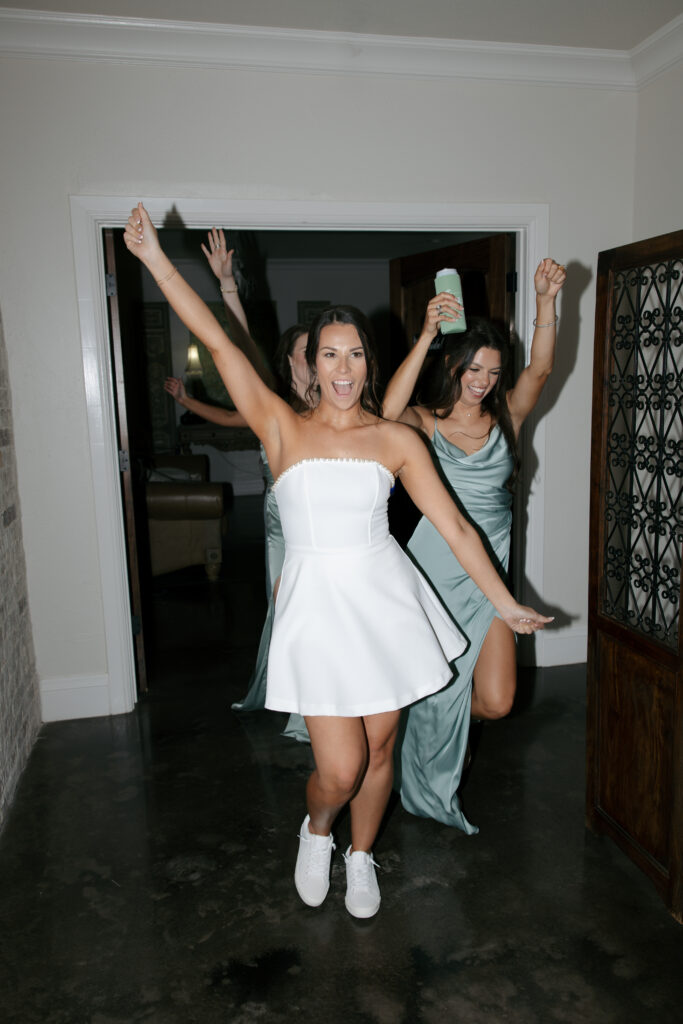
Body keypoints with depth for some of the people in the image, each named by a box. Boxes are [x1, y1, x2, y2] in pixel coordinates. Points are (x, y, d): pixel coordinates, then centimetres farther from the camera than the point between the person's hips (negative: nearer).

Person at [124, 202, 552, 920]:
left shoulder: (395, 439, 2)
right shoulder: (282, 428, 0)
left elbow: (454, 525, 3)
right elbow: (218, 343, -6)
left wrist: (504, 603, 4)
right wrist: (157, 261, -9)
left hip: (385, 600, 2)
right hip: (316, 605, -2)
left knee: (379, 751, 14)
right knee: (340, 769, -4)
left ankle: (361, 856, 43)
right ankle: (315, 831, 33)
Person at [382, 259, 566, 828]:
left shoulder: (505, 419, 4)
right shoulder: (427, 423, -5)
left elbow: (540, 371, -12)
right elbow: (390, 412, -28)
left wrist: (547, 300, -26)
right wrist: (427, 335, -34)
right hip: (437, 571, -3)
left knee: (496, 702, 0)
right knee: (439, 690, 9)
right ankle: (431, 792, 38)